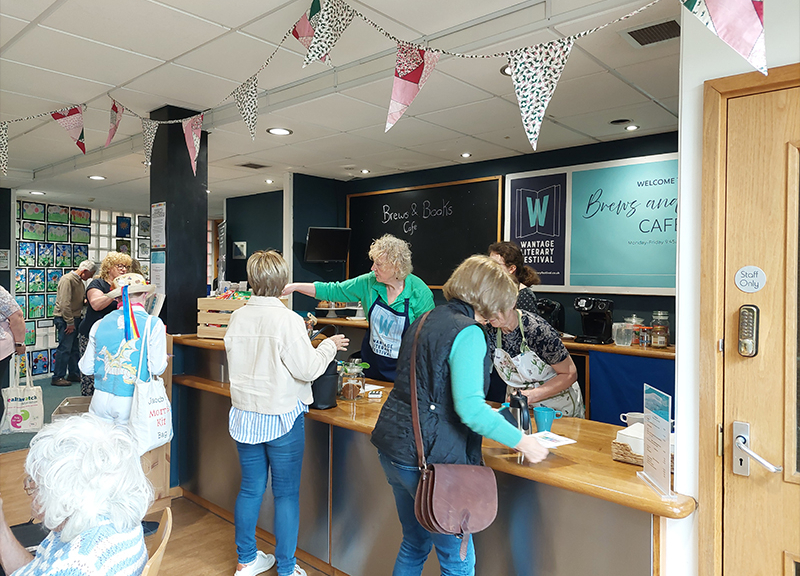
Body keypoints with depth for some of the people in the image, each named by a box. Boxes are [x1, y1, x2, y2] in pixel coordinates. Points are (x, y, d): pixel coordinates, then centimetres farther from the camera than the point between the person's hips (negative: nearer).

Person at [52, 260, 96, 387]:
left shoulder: (80, 281, 15)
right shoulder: (67, 279, -15)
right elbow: (64, 303, -20)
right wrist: (70, 322, -19)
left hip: (75, 318, 9)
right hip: (65, 319, -9)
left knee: (75, 348, 12)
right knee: (65, 348, -7)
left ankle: (74, 374, 21)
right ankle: (57, 377, 0)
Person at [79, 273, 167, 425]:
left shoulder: (99, 324, 4)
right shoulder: (154, 324, -8)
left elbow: (86, 368, 10)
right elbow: (156, 368, -10)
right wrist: (164, 360, 11)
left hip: (101, 401, 4)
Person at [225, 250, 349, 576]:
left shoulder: (237, 318, -1)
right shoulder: (288, 320, -18)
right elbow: (307, 369, -17)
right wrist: (329, 346, -1)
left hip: (244, 417, 5)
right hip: (281, 418, -5)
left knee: (250, 488, 18)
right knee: (286, 493, 9)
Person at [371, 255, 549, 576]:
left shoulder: (426, 321, 12)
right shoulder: (468, 333, -16)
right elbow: (469, 406, -26)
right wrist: (521, 441, -15)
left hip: (392, 448, 9)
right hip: (430, 458, -9)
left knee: (414, 545, 25)